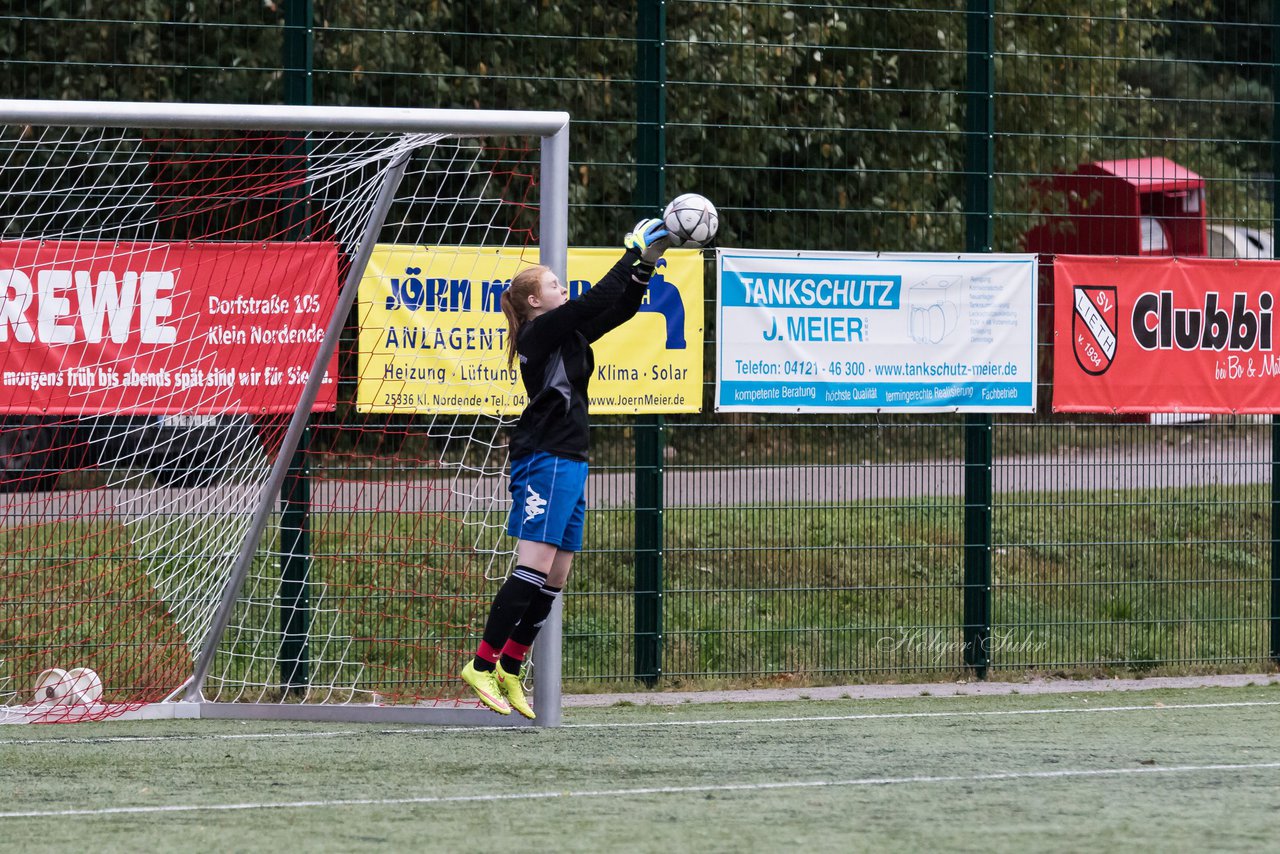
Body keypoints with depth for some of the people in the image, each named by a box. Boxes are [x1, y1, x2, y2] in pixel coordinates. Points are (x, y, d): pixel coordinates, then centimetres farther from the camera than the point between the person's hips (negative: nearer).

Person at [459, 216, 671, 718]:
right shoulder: (540, 332, -8)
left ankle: (509, 670, 11)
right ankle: (481, 666, -14)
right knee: (535, 570, -15)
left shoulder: (568, 333, 17)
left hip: (569, 464, 9)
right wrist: (634, 256, -10)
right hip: (544, 463, -9)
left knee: (555, 578, 7)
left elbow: (620, 309, 19)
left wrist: (645, 265, 5)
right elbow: (598, 301, -16)